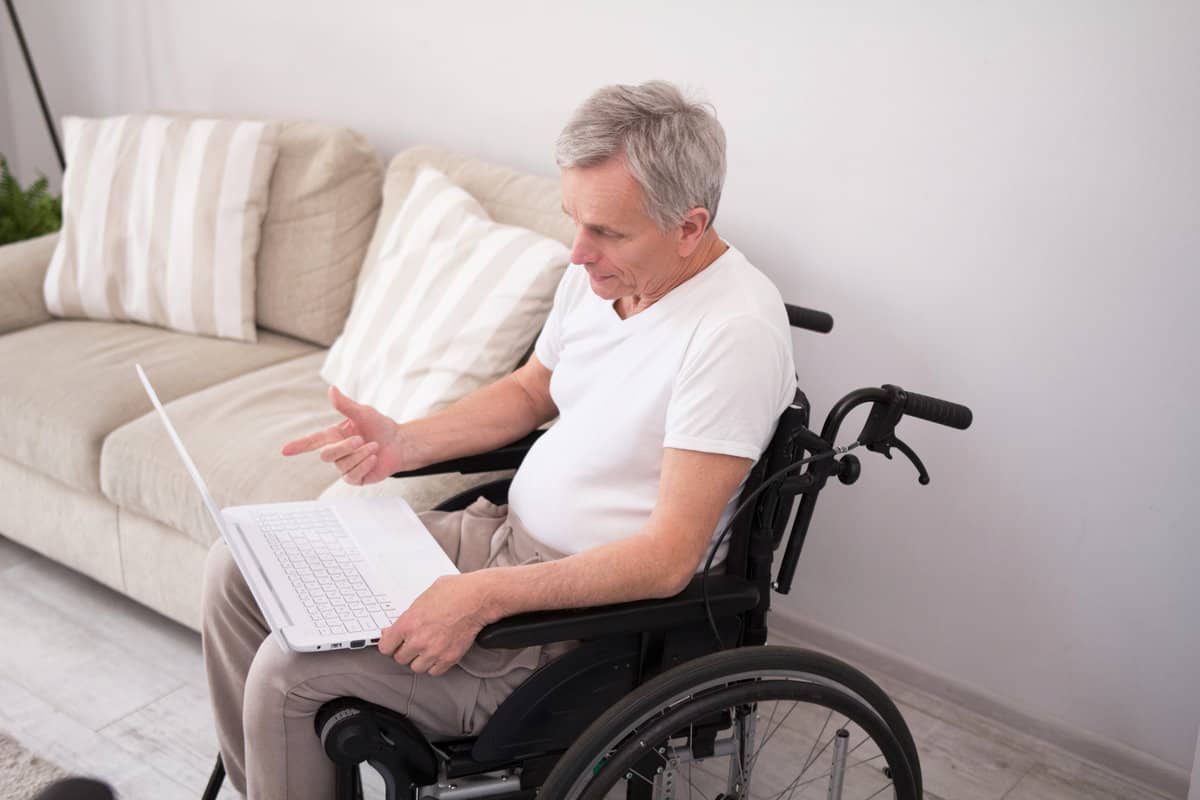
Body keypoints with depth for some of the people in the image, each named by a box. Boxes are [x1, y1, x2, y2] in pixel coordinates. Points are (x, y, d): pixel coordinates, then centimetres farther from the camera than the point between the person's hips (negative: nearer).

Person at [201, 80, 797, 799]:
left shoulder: (735, 331, -25)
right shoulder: (599, 272, 1)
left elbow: (670, 557, -26)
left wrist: (488, 597, -32)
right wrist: (404, 444, 2)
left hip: (587, 608, -9)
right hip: (502, 531, 9)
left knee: (291, 670, -17)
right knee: (240, 566, 6)